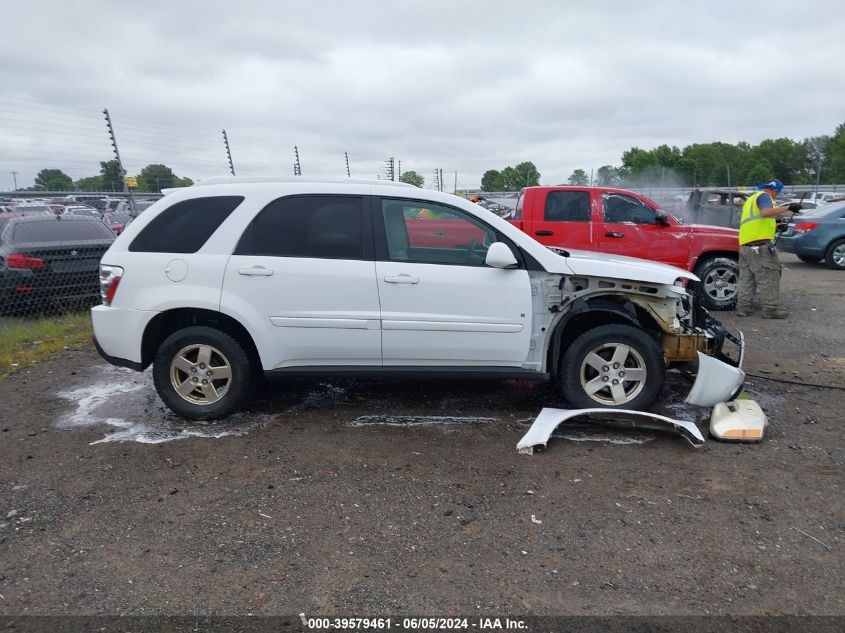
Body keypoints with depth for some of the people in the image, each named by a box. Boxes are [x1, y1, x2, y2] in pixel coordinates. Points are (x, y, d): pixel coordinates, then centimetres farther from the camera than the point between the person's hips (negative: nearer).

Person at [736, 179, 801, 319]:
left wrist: (774, 226, 40)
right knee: (769, 277, -5)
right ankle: (771, 309, -5)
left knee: (746, 278, 10)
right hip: (760, 244, -9)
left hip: (744, 244, 9)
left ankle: (743, 308, 8)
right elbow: (766, 212, -21)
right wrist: (788, 208, -21)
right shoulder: (764, 195, 1)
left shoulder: (750, 199, 29)